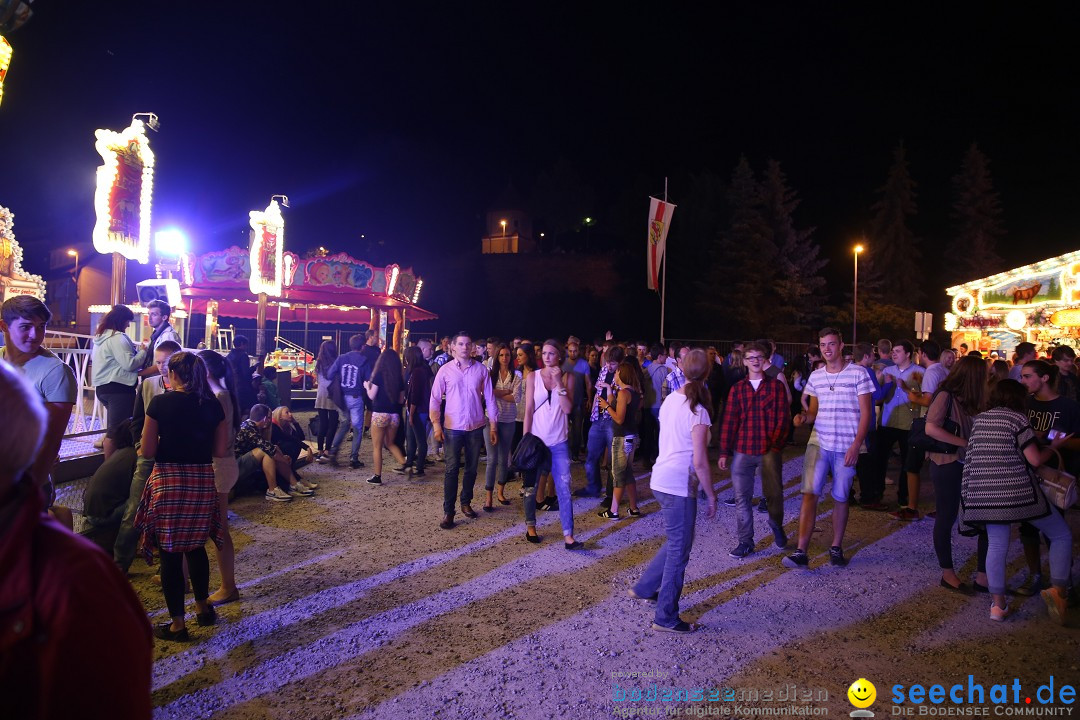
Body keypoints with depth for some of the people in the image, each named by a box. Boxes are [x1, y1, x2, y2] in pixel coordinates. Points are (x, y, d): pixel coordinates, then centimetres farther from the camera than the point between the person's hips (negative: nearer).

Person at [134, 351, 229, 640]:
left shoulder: (160, 403, -8)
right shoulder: (213, 405, 1)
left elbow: (147, 450, -8)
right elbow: (219, 451, 3)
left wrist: (167, 443, 13)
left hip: (167, 481, -4)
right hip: (203, 482, 4)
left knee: (170, 553, 7)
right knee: (196, 546, 22)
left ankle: (177, 624, 14)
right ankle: (203, 607, 33)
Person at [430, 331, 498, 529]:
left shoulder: (481, 370, 2)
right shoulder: (445, 370, -1)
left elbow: (489, 399, 4)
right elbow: (435, 399, 0)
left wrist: (493, 426, 3)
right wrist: (436, 425, -8)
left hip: (476, 427, 2)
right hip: (453, 428, -2)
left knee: (471, 468, 12)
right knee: (452, 469, -3)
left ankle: (466, 502, 29)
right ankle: (448, 511, 3)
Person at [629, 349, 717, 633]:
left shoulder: (670, 399, 6)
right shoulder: (698, 412, -17)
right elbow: (700, 462, -18)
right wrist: (711, 496, -7)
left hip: (661, 479, 8)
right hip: (679, 485, -8)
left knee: (677, 542, 24)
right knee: (679, 550, 4)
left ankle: (645, 588, 33)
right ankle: (666, 619, 14)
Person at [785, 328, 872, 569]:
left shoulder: (857, 373, -3)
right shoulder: (815, 376, 8)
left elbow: (866, 413, -5)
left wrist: (856, 445, -13)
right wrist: (803, 416, -7)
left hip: (847, 447, -2)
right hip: (819, 443, 3)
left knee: (841, 497, 8)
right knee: (809, 494, -7)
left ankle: (836, 547, 24)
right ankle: (801, 552, -9)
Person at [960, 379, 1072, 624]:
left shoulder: (979, 420, 12)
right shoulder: (1018, 418, -5)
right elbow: (1035, 460, -8)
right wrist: (1053, 446, 9)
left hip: (985, 495, 5)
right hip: (1019, 492, -5)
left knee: (996, 546, 10)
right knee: (1061, 535, 11)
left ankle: (998, 605, 11)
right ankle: (1058, 590, -2)